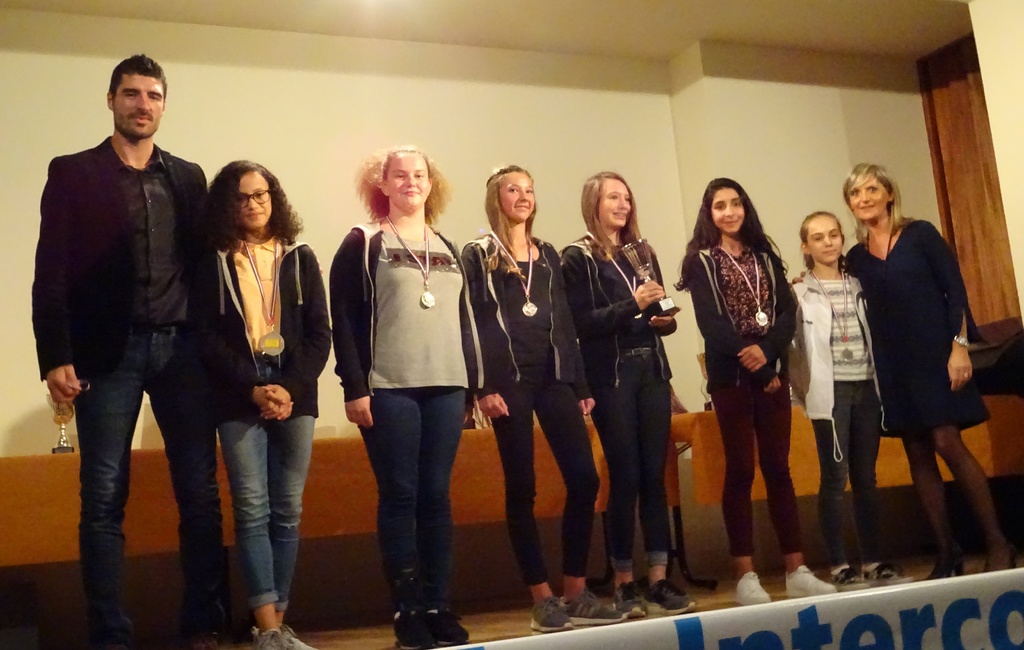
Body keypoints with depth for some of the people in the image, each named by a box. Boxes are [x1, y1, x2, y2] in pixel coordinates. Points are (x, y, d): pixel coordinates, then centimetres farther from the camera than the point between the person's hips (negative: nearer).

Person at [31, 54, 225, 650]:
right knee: (104, 501, 1)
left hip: (182, 348, 3)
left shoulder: (188, 176, 13)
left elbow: (203, 262, 11)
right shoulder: (73, 173, 4)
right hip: (108, 351, -2)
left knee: (201, 494, 4)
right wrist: (56, 357, -10)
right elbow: (52, 271, -2)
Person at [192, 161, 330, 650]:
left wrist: (291, 388, -10)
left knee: (287, 512, 3)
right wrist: (253, 388, -13)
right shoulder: (213, 264, 7)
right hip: (239, 401, -1)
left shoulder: (300, 259, 11)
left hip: (295, 397, 2)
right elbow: (208, 338, -1)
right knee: (252, 511, -6)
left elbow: (319, 335, 5)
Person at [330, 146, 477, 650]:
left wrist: (476, 384, 12)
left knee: (436, 497, 5)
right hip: (389, 389, -4)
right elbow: (345, 321, -4)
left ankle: (438, 606, 11)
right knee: (399, 497, -2)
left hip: (446, 388, 4)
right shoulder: (363, 244, 3)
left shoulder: (448, 249, 18)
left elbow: (464, 322, 19)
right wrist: (354, 388, -12)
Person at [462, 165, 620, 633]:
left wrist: (581, 385, 11)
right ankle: (543, 599, 5)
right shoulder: (478, 255, 5)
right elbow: (472, 324, -3)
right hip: (508, 380, -4)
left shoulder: (547, 255, 18)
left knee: (584, 478, -3)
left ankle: (576, 593, 8)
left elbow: (564, 322, 16)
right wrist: (483, 387, -13)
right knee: (522, 489, -2)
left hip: (554, 377, 5)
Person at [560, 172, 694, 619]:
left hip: (652, 372, 5)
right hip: (611, 377, -5)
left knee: (654, 475, 3)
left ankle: (658, 580, 9)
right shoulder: (578, 257, 0)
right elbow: (581, 322, -10)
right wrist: (632, 305, -18)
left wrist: (665, 320, -2)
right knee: (625, 478, -2)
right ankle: (625, 583, 9)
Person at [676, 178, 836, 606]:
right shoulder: (701, 261, 2)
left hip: (772, 370, 4)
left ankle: (796, 571, 8)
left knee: (778, 468, 4)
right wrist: (752, 364, -13)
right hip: (730, 375, -3)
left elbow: (787, 311, 3)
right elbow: (710, 323, -8)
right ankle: (746, 577, 1)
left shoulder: (764, 255, 14)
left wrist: (766, 351, -15)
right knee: (740, 471, -3)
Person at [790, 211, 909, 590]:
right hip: (830, 391, -4)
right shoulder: (800, 293, 1)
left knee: (866, 477, 7)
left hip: (866, 387, 4)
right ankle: (839, 566, 0)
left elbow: (876, 333, 13)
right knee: (835, 477, -5)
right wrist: (805, 390, -9)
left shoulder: (858, 286, 15)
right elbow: (790, 345, -4)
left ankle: (873, 561, 13)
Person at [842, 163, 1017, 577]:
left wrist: (959, 347, -13)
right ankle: (947, 553, 10)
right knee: (918, 454, 3)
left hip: (934, 352, -4)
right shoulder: (856, 257, 10)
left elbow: (955, 290, -4)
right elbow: (866, 313, 12)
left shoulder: (920, 234, 0)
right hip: (893, 363, 4)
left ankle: (998, 544, -2)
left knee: (946, 443, -14)